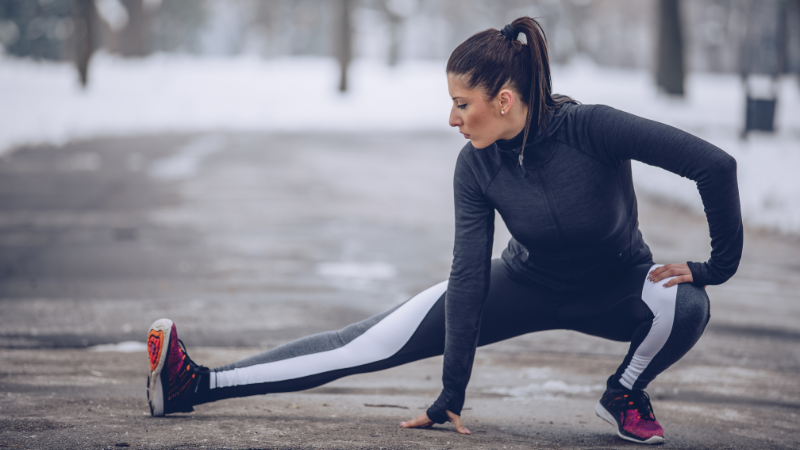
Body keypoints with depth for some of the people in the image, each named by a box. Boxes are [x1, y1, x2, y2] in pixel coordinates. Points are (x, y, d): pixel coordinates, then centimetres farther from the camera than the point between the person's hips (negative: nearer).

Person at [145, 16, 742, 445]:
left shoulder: (589, 128, -32)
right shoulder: (476, 166, -18)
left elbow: (715, 165, -32)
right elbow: (468, 275, -18)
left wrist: (719, 266, -25)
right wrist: (451, 395, -20)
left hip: (616, 289, -2)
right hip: (526, 284, 2)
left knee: (685, 305, -37)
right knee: (374, 342, -8)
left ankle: (625, 395, -4)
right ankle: (196, 384, -11)